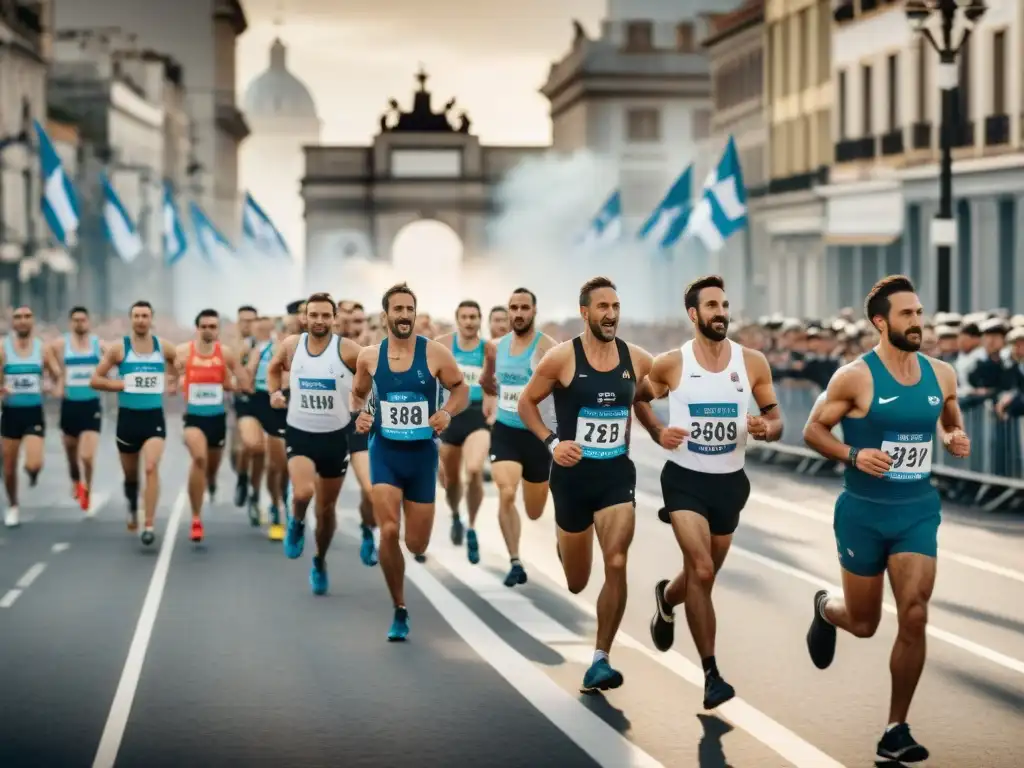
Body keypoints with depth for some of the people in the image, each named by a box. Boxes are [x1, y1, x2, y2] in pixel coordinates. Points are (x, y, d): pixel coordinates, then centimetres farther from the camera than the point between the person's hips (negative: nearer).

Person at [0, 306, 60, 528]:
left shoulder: (43, 349, -1)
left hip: (34, 412, -1)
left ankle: (33, 473, 21)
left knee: (33, 465, -17)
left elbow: (59, 377, 5)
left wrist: (58, 387, -18)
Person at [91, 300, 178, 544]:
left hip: (154, 417, -1)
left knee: (151, 468, -20)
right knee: (130, 474, 14)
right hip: (128, 417, 1)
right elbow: (95, 380, -3)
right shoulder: (119, 348, -3)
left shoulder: (163, 348, 2)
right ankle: (133, 511, 44)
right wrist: (123, 385, -13)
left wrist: (175, 382, 4)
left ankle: (149, 525, -19)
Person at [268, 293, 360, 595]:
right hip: (299, 433, 0)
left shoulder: (347, 350, -13)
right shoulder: (290, 346, -4)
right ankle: (296, 523, 10)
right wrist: (275, 392, 0)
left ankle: (320, 563, 36)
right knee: (303, 493, -26)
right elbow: (274, 368, 18)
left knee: (327, 508, 11)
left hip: (335, 436, 0)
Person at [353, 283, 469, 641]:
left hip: (422, 453, 0)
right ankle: (399, 612, 1)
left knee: (417, 544, 5)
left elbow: (461, 388, 5)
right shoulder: (369, 356, -1)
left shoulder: (436, 353, -7)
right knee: (388, 531, -17)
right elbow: (357, 394, 15)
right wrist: (359, 417, -6)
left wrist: (447, 412, -15)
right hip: (385, 452, 0)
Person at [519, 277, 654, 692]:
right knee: (575, 583, 12)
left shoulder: (636, 359, -2)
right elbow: (526, 402, 1)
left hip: (617, 475, 1)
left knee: (616, 565, -18)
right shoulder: (562, 358, -10)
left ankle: (600, 661, -8)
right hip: (573, 475, -1)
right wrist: (551, 442, -13)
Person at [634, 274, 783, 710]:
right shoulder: (671, 363, -7)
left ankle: (666, 599, 54)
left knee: (703, 573, 17)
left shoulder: (752, 362, -4)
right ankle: (711, 673, -10)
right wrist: (658, 433, -7)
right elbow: (637, 399, 10)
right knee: (701, 571, -19)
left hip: (729, 481, 3)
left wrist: (765, 429, -19)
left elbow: (776, 420, 4)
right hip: (685, 478, -3)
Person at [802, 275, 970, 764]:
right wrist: (853, 454, -24)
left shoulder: (941, 374, 1)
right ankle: (825, 609, 49)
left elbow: (951, 423, 19)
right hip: (864, 513, -3)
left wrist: (955, 440, -4)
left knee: (914, 619, -9)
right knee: (864, 624, 10)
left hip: (918, 512, 3)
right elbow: (813, 431, -7)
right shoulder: (856, 377, -13)